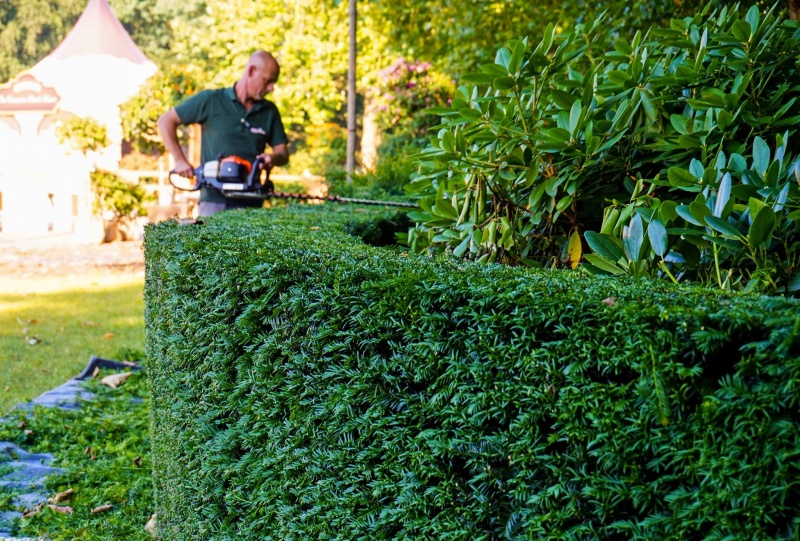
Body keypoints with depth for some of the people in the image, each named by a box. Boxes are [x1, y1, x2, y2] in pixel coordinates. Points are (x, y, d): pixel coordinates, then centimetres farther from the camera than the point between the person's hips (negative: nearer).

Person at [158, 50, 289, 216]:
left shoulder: (270, 111, 11)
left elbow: (283, 154, 13)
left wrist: (273, 158, -11)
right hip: (214, 201, -3)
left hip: (250, 203, 3)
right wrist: (180, 160, -5)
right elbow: (166, 121, 3)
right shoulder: (211, 100, 0)